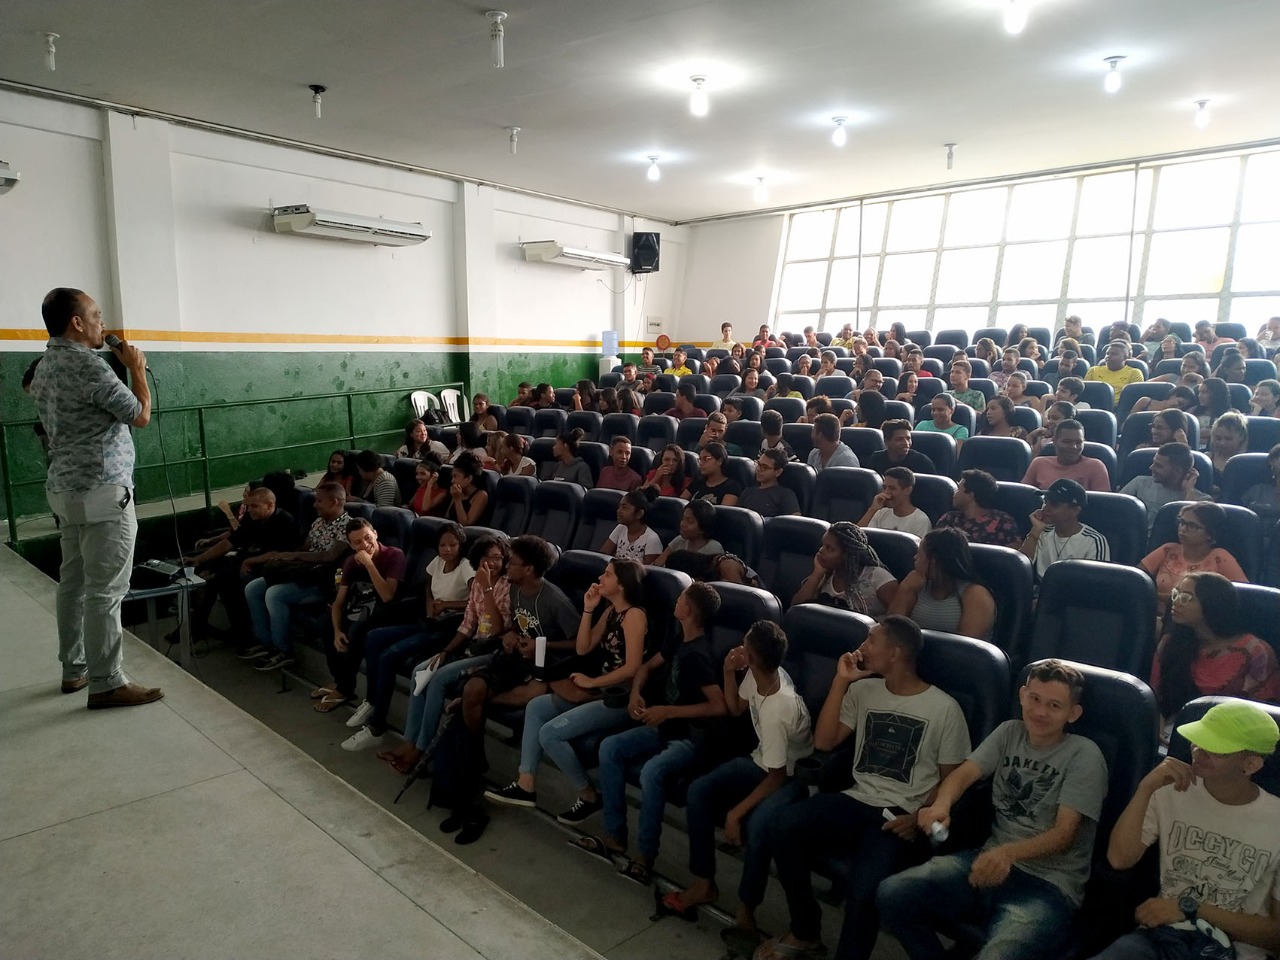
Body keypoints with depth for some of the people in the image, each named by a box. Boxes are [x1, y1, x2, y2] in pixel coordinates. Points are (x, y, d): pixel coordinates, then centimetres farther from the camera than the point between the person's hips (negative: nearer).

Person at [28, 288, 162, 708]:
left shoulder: (45, 367, 14)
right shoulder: (87, 365, -17)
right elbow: (141, 416, -7)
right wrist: (136, 368, 2)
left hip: (65, 488, 10)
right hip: (102, 491, -10)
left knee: (74, 582, 15)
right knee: (105, 589, -6)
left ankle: (74, 668, 24)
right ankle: (107, 683, -1)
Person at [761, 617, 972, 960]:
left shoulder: (944, 708, -4)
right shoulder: (863, 690, 8)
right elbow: (824, 742, 2)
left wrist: (919, 818, -15)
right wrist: (841, 681, -4)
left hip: (900, 815, -4)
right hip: (857, 801, 5)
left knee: (863, 890, -33)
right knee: (783, 827, -22)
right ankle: (805, 932, 0)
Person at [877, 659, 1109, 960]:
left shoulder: (1084, 755, -4)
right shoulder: (1009, 732, 12)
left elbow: (1064, 834, -12)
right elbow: (963, 774, 1)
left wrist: (1007, 853, -32)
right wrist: (941, 805, -23)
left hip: (1048, 884, -5)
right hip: (991, 859, 5)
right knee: (891, 895, -16)